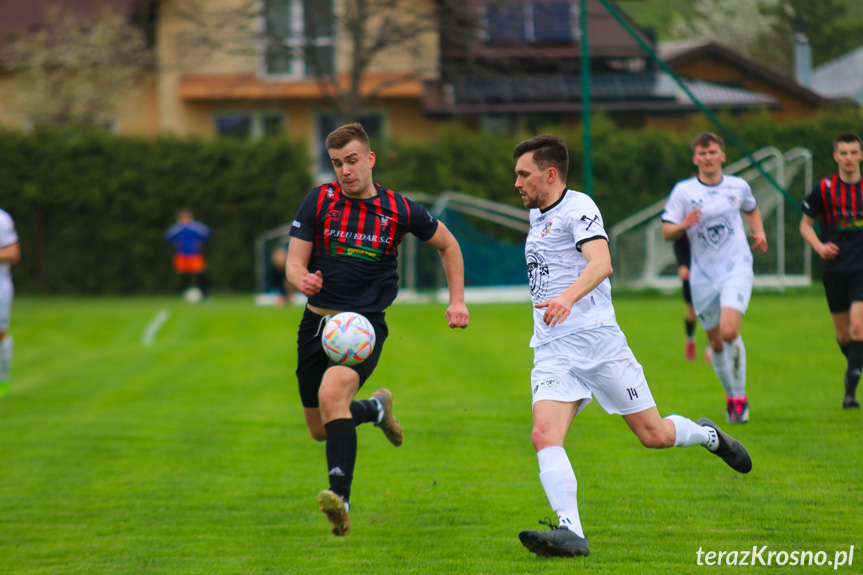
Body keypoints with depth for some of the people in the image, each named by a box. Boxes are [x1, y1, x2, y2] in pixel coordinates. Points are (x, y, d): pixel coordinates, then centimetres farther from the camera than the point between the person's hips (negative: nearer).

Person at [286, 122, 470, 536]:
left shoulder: (399, 210, -2)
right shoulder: (319, 201, -1)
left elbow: (448, 245, 16)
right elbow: (294, 262, -3)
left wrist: (457, 300, 10)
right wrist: (303, 281, -26)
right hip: (318, 320, 4)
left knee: (332, 393, -32)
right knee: (320, 429, 13)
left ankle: (341, 499, -40)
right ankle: (376, 408, 47)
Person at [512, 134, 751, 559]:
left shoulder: (578, 208, -8)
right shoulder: (537, 215, 19)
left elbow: (601, 262, -25)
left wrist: (568, 298, -41)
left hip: (596, 337, -6)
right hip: (552, 351, 6)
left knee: (653, 434, 2)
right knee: (544, 436, -19)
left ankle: (706, 434, 34)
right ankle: (570, 532, -29)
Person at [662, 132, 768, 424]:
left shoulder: (738, 186, 6)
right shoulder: (683, 191, -2)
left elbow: (751, 209, 29)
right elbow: (666, 232, -5)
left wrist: (759, 232, 12)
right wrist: (684, 225, -25)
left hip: (737, 270, -1)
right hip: (703, 276, 1)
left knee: (729, 332, -21)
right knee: (715, 342, 7)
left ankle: (740, 394, -4)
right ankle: (731, 394, 30)